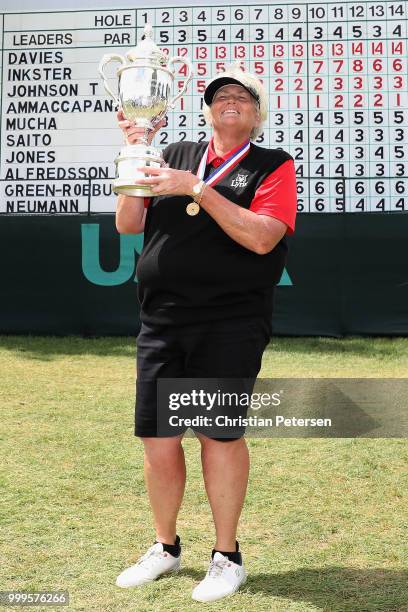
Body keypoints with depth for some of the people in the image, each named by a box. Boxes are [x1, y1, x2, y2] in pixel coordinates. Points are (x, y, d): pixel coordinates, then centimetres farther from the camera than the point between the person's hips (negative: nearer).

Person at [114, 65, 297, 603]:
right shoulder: (178, 155, 14)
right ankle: (166, 548, 27)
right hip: (162, 322, 4)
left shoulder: (273, 166, 3)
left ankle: (227, 557, 16)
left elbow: (261, 237, -13)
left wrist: (198, 188, -16)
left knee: (219, 435, -2)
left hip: (230, 325, -4)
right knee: (157, 439, 6)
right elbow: (128, 224, 9)